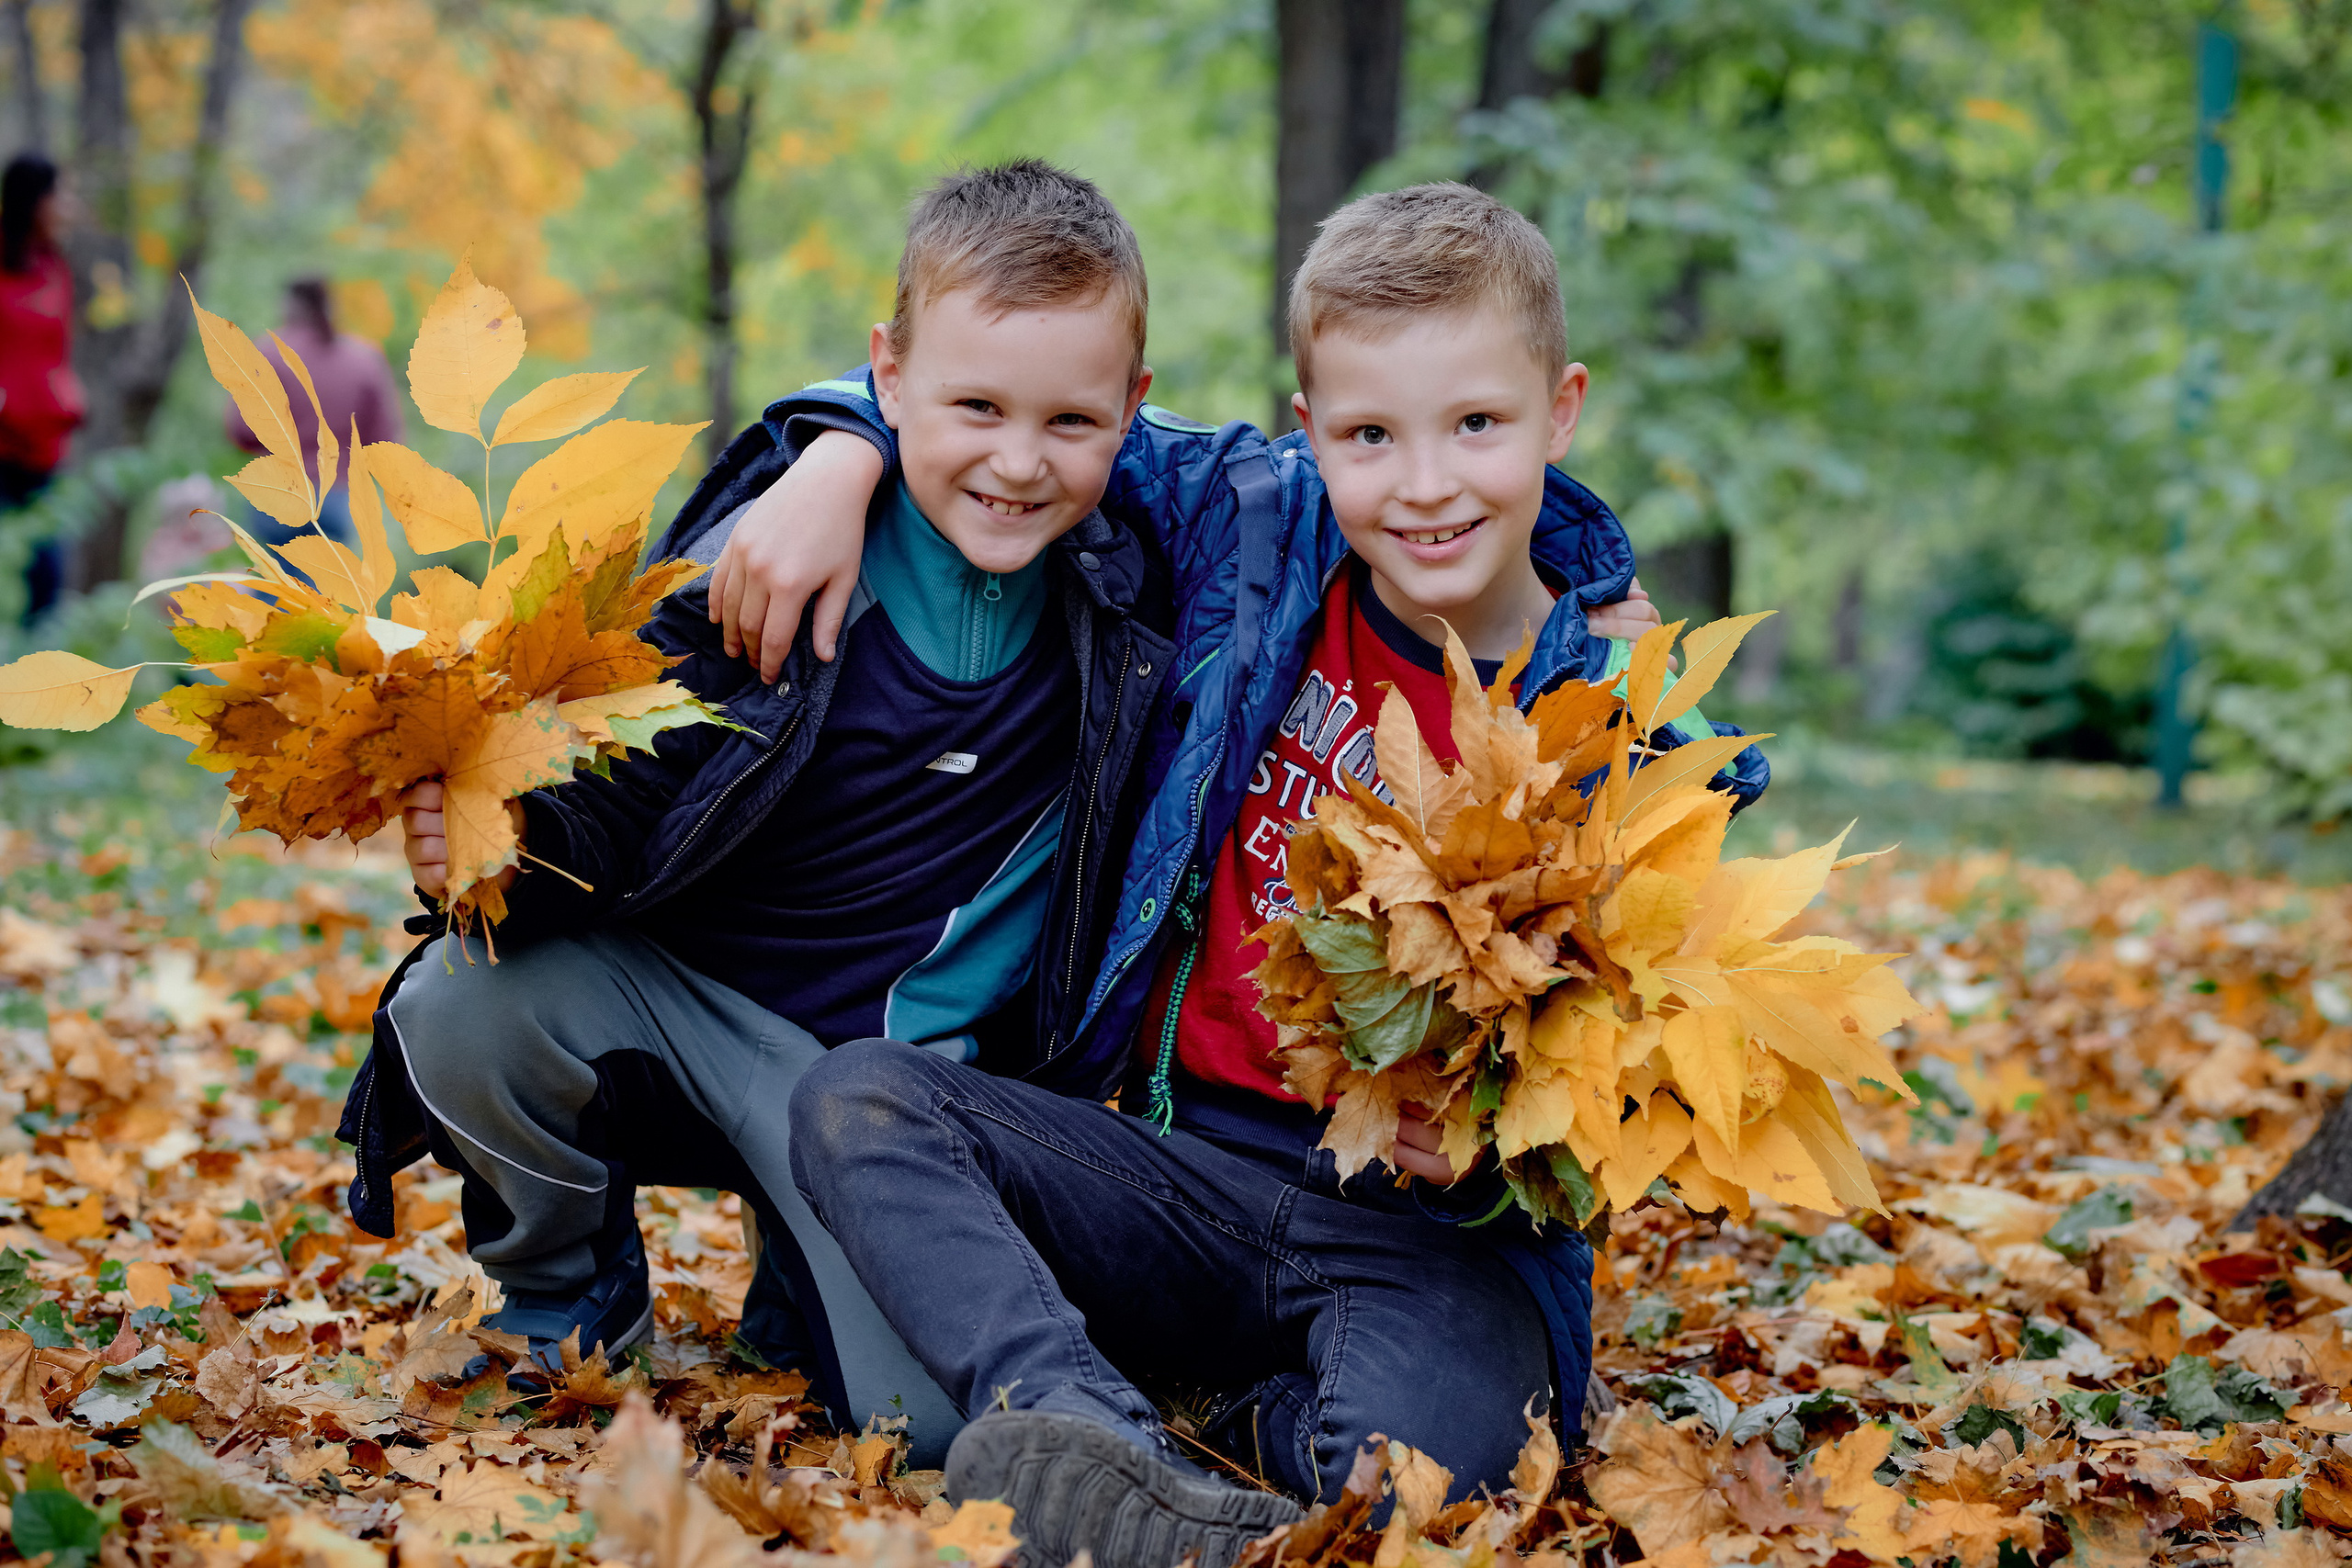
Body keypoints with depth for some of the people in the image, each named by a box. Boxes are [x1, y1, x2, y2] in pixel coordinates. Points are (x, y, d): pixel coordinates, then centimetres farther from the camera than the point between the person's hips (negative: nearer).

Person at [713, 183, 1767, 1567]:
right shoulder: (1258, 528, 1)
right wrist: (839, 465, -3)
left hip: (1429, 1227, -4)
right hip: (1175, 1152, 4)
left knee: (1416, 1450, -37)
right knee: (857, 1097, -19)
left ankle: (1282, 1430, -3)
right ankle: (1080, 1422, -38)